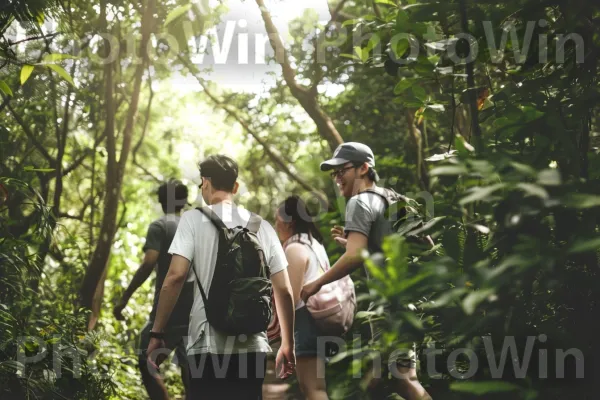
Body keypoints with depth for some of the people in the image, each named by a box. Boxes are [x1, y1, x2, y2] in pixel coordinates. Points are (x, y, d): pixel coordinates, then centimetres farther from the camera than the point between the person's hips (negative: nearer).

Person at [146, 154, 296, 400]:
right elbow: (284, 290, 9)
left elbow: (175, 276, -10)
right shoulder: (262, 226, 11)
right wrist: (288, 345, 18)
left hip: (209, 345, -3)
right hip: (253, 346, 3)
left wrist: (157, 334, -4)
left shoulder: (194, 219, 1)